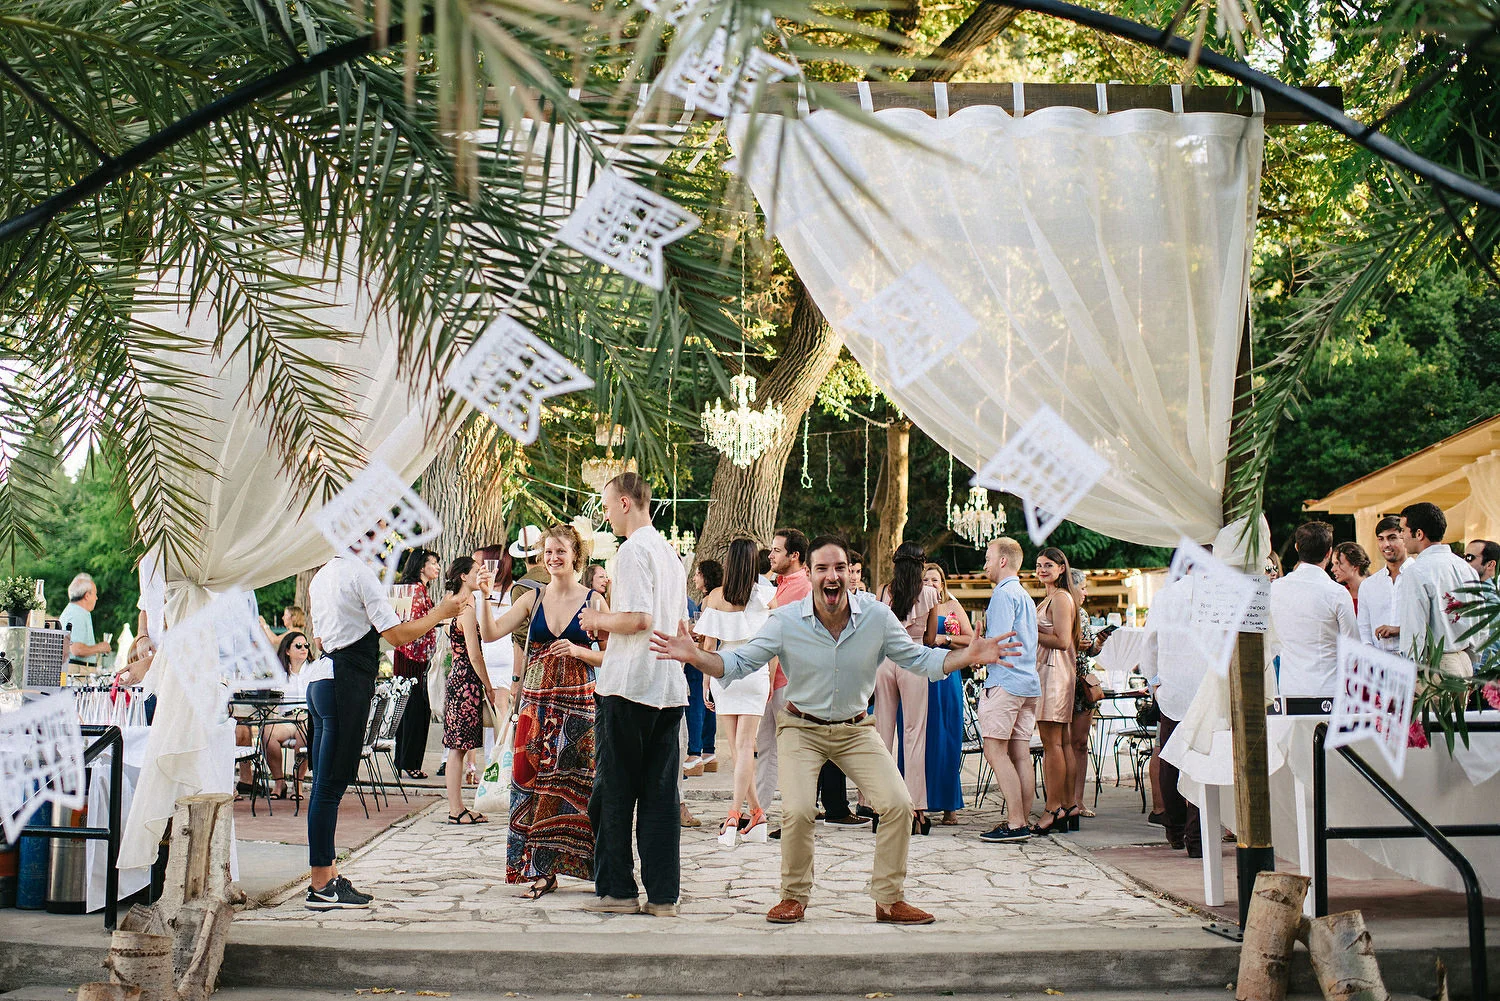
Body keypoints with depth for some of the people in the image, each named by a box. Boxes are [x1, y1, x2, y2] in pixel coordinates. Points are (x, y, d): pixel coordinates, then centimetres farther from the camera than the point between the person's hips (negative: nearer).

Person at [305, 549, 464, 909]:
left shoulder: (322, 576, 16)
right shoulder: (360, 573, -11)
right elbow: (397, 635, -14)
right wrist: (439, 613, 0)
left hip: (321, 675, 10)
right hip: (347, 681, -10)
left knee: (326, 783, 11)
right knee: (332, 783, -6)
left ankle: (327, 875, 17)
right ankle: (322, 886, -2)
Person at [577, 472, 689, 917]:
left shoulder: (632, 550, -10)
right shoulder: (671, 553, 17)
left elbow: (637, 618, -20)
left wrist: (600, 620, -2)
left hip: (628, 686, -8)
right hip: (669, 687, 8)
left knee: (615, 791, 2)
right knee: (661, 793, 6)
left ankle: (618, 889, 6)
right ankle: (663, 894, 7)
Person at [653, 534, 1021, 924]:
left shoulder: (878, 617, -13)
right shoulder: (785, 621, -17)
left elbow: (919, 659, -3)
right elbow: (738, 664, -12)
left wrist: (968, 656, -19)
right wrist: (694, 656, -30)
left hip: (856, 728, 2)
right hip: (802, 728, -2)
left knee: (898, 805, -10)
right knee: (797, 811, -21)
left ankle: (889, 899, 10)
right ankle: (794, 898, 4)